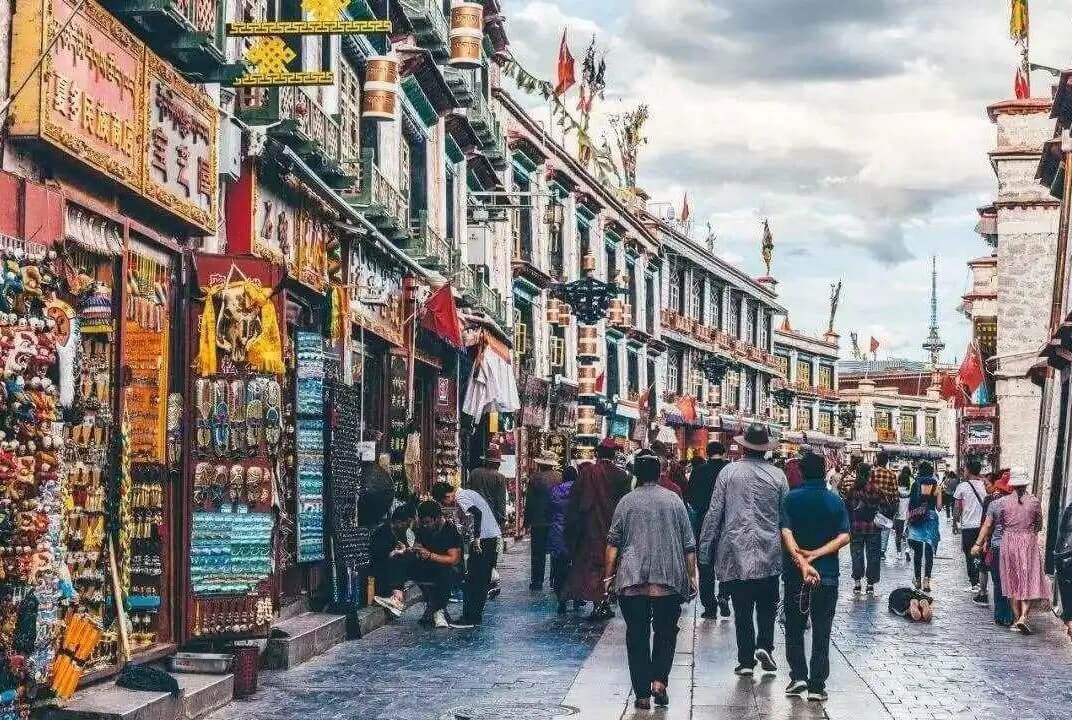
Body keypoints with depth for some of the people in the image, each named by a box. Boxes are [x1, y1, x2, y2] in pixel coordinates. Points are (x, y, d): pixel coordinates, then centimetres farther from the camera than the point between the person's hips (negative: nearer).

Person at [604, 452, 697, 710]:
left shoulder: (627, 502, 4)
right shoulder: (674, 501, 6)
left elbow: (613, 543, 3)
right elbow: (689, 545, 6)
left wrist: (609, 575, 9)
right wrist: (691, 575, 13)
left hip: (632, 580, 0)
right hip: (669, 579, 0)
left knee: (637, 635, 5)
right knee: (666, 631, 14)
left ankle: (642, 694, 4)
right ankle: (659, 680, -3)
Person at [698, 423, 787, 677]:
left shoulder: (729, 472, -3)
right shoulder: (777, 475, 0)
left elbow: (714, 513, -1)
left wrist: (705, 550, 5)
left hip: (735, 552, -1)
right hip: (769, 553, 1)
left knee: (742, 608, 5)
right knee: (767, 605, 15)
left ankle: (746, 660, 5)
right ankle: (764, 646, -3)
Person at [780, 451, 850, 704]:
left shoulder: (792, 498, -4)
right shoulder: (835, 500, -1)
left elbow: (786, 533, -16)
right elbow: (844, 536, -10)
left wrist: (802, 561, -22)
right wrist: (816, 554, -14)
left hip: (795, 575, 0)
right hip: (827, 574, 1)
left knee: (794, 628, 13)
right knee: (821, 631, 6)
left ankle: (798, 676, 4)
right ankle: (817, 685, 3)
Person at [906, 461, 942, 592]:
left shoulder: (915, 485, -2)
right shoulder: (936, 488, -3)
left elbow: (910, 504, -2)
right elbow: (939, 507, 0)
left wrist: (909, 519, 6)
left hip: (916, 520, 1)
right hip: (931, 518, -1)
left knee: (917, 551, 13)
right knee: (929, 551, -1)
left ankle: (917, 579, 21)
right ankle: (926, 580, -13)